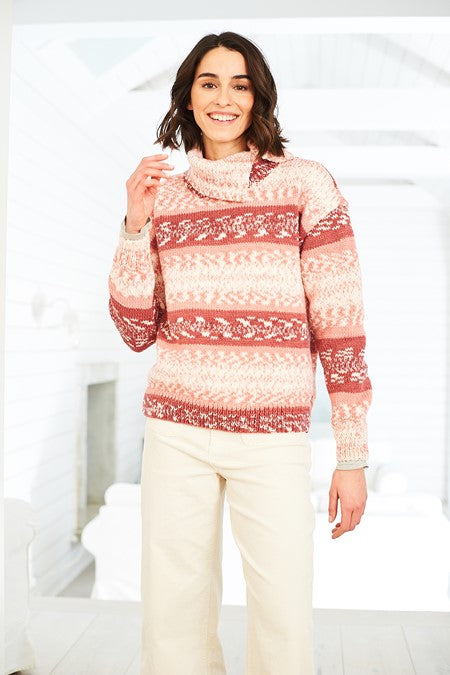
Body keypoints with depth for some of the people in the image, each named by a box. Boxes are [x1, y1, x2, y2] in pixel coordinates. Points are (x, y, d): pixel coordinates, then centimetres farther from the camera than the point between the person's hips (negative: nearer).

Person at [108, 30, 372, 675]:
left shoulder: (305, 183, -1)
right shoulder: (164, 194, 9)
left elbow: (340, 324, -4)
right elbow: (137, 331, 7)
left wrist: (353, 456, -5)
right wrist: (135, 225, -4)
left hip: (273, 435, -3)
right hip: (176, 430, 3)